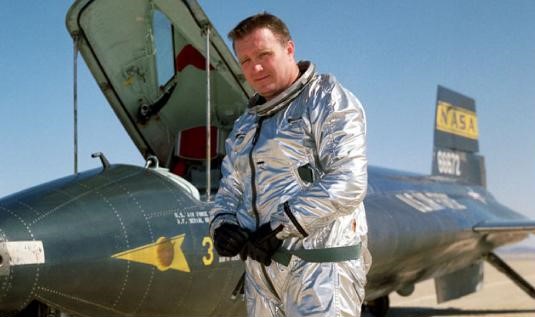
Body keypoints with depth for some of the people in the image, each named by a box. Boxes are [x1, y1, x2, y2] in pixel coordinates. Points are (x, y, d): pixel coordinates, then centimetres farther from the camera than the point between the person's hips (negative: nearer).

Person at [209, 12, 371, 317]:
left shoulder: (327, 100, -4)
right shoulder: (247, 123, 20)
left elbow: (348, 183, -16)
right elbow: (231, 188, 21)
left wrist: (280, 228, -17)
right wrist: (222, 223, -3)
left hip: (320, 267, -7)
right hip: (261, 265, 7)